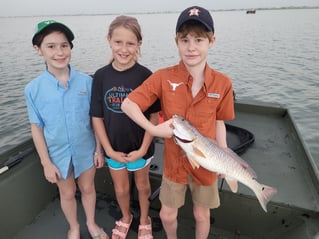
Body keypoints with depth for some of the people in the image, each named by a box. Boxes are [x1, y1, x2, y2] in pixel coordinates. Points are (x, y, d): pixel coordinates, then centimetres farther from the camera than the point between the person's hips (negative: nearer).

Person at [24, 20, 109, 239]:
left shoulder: (86, 82, -14)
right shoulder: (33, 89, -13)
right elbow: (37, 128, -6)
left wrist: (99, 149, -2)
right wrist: (46, 163, -5)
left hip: (86, 150, 0)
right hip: (58, 153, 0)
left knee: (88, 188, 21)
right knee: (67, 194, 21)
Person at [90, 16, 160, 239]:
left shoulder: (145, 75, -16)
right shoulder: (101, 76, -9)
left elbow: (154, 116, -11)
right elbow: (97, 116, -5)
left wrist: (143, 149, -13)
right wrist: (109, 150, -7)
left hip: (139, 147, -2)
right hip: (114, 148, 2)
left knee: (142, 185, 22)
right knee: (121, 189, 22)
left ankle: (144, 219, 50)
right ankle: (125, 217, 53)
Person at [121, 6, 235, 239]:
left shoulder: (222, 83, -12)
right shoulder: (163, 77, -17)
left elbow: (219, 123, -1)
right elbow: (128, 104, -14)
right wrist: (154, 129, -23)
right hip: (174, 162, 0)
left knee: (202, 215, 22)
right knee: (167, 215, 20)